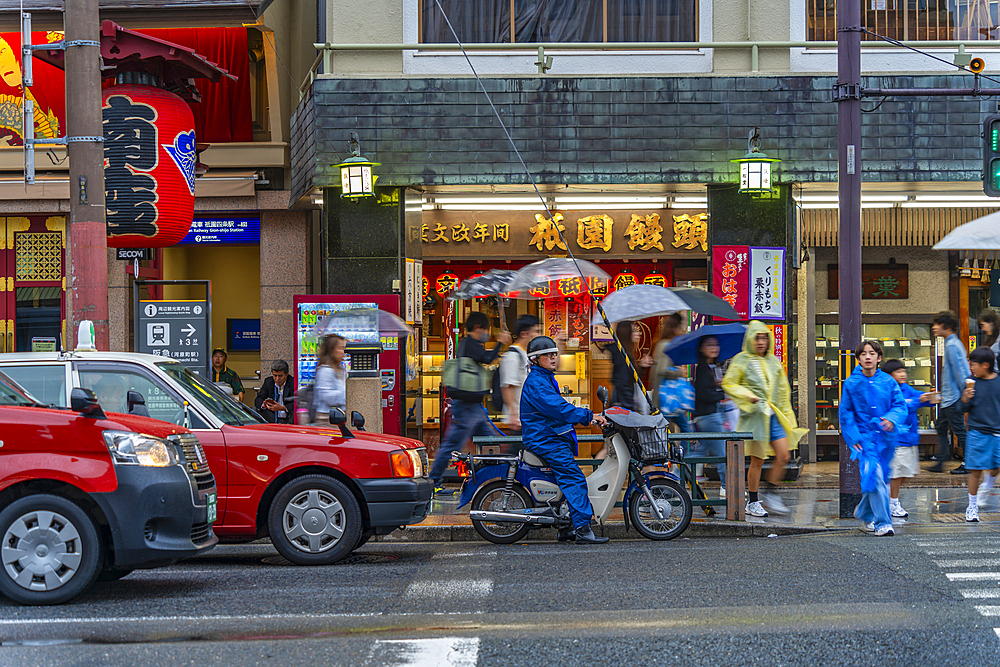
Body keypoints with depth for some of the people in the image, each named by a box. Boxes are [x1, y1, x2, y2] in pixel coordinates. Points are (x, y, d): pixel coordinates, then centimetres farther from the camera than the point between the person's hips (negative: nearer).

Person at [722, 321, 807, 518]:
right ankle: (753, 502, 9)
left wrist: (787, 416, 18)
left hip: (774, 415, 5)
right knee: (757, 461, -3)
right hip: (754, 415, -5)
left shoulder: (774, 361, 14)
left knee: (783, 456, -6)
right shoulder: (741, 360, 0)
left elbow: (783, 390, 21)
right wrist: (747, 395, -15)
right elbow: (728, 384, 0)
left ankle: (770, 494, 11)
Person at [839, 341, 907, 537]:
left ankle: (864, 513, 37)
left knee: (878, 477, 11)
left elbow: (900, 406, 4)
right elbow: (845, 413, 4)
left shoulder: (888, 382, 5)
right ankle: (882, 523, -16)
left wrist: (891, 419, -18)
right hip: (864, 437, -3)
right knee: (874, 475, -17)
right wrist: (854, 438, -6)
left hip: (885, 437, 3)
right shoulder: (851, 384, 1)